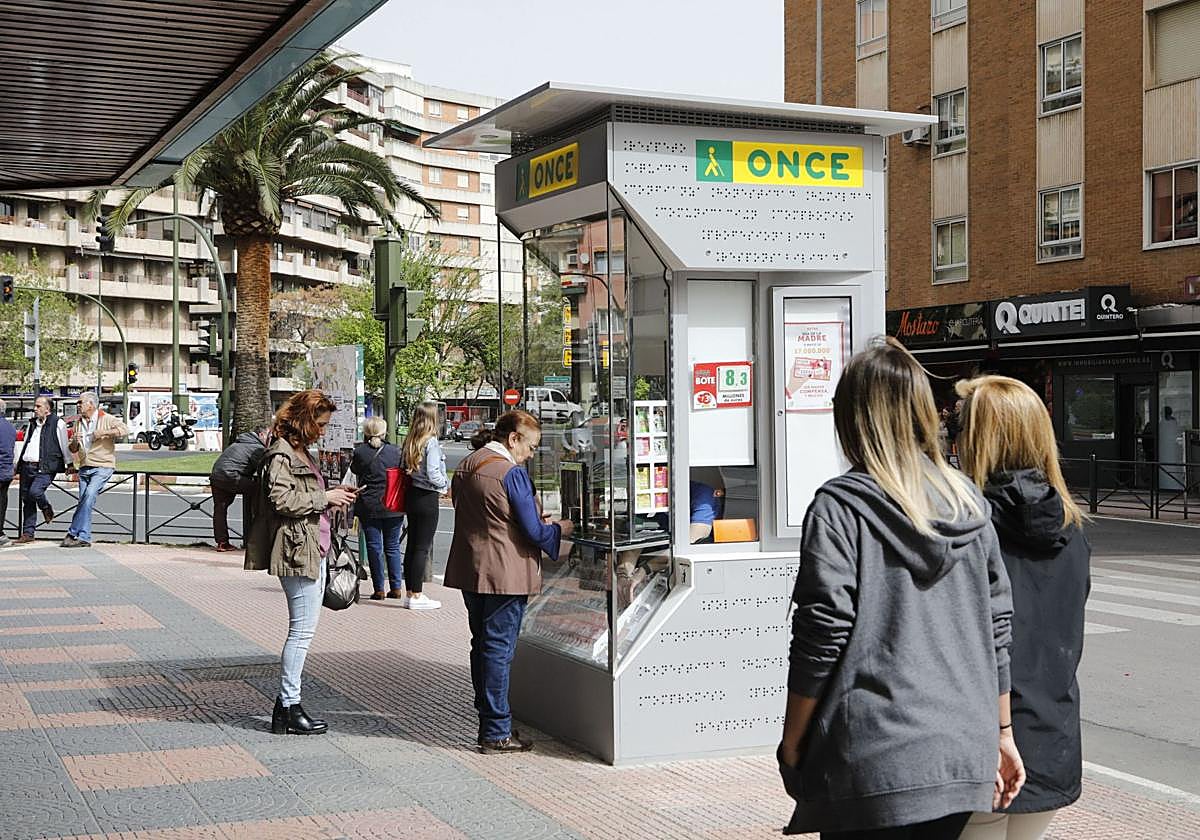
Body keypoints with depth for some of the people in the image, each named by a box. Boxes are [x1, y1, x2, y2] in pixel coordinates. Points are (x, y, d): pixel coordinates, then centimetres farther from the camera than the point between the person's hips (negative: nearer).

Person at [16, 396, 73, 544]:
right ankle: (27, 533, 11)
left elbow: (64, 446, 2)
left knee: (35, 491, -27)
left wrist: (69, 464, 3)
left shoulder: (58, 423, 0)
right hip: (27, 467, 7)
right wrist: (19, 464, 23)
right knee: (26, 499, 5)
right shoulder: (32, 424, 20)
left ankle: (47, 509, 7)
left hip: (45, 468, -7)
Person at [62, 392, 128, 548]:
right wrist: (74, 442, -4)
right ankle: (84, 538, 7)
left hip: (102, 467, -7)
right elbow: (72, 449, 20)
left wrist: (104, 432, -25)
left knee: (89, 496, -21)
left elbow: (124, 430, -20)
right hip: (84, 467, 7)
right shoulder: (78, 422, 15)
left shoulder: (106, 419, -4)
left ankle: (73, 533, -18)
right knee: (83, 502, 4)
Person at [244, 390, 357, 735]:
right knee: (303, 629, -8)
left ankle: (286, 702, 16)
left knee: (303, 629, 11)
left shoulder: (301, 452, 20)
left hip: (315, 551, 10)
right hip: (298, 552, -10)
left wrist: (332, 498, 12)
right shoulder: (281, 455, -11)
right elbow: (283, 500, -21)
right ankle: (288, 710, -1)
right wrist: (324, 498, -13)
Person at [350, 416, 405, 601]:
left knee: (374, 547, 4)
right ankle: (396, 587, 13)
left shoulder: (360, 452, -8)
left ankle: (379, 590, 4)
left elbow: (354, 470, 11)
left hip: (369, 507, -2)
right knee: (393, 546, 12)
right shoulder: (395, 450, -3)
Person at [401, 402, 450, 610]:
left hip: (411, 496, 8)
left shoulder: (410, 442, 8)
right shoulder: (431, 443, -15)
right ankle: (417, 596, 1)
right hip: (427, 498, -8)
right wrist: (447, 485, -2)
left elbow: (406, 468, 11)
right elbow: (433, 475, -21)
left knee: (412, 545, 12)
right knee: (422, 548, -2)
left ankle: (410, 593, 17)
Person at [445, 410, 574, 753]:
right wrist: (562, 528, 4)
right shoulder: (511, 473, -16)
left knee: (482, 645, 15)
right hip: (504, 574, -8)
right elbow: (534, 531, -17)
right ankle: (496, 734, 2)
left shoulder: (465, 466, 11)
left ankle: (488, 721, 23)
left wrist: (538, 521, 20)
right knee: (499, 649, -3)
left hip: (470, 571, 8)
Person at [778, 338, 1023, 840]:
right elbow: (997, 625, 10)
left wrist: (792, 743, -2)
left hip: (871, 765, -5)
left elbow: (821, 639, -13)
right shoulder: (968, 502, 7)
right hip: (961, 757, 5)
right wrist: (1001, 731, 18)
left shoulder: (839, 508, -9)